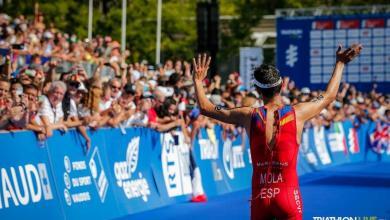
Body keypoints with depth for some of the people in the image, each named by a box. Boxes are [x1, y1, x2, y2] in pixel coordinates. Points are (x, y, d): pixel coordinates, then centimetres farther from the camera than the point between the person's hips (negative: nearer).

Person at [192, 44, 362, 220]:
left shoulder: (249, 116, -3)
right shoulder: (297, 113, -3)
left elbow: (205, 108, 6)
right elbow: (329, 96, 16)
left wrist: (198, 80, 20)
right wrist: (340, 64, 27)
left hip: (259, 197, 1)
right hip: (288, 194, -1)